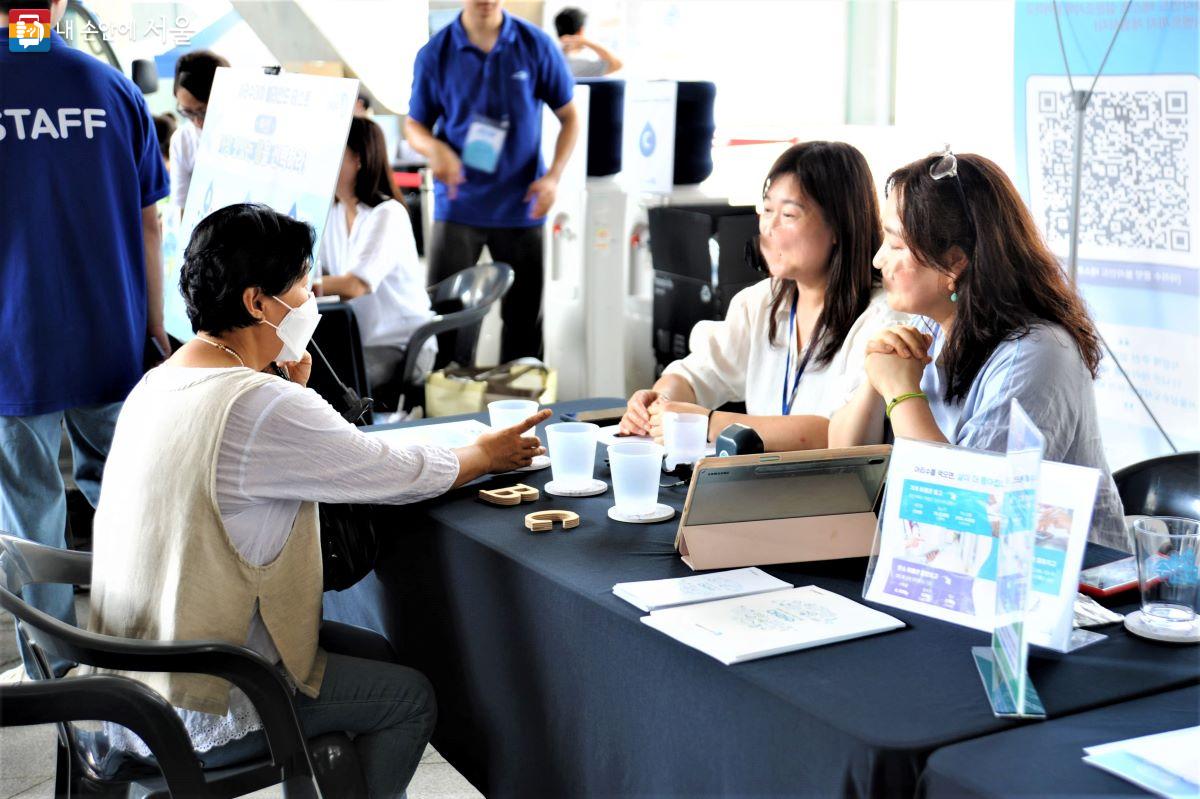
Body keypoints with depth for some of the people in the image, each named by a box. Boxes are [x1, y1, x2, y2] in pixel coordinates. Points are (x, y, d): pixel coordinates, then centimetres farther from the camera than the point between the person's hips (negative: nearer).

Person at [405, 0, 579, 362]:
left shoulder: (536, 46, -4)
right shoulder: (436, 53, -3)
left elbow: (569, 117, 4)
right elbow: (414, 125, 5)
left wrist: (554, 175, -10)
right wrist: (433, 147, -19)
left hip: (520, 206, 1)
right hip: (458, 205, 0)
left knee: (524, 315, 9)